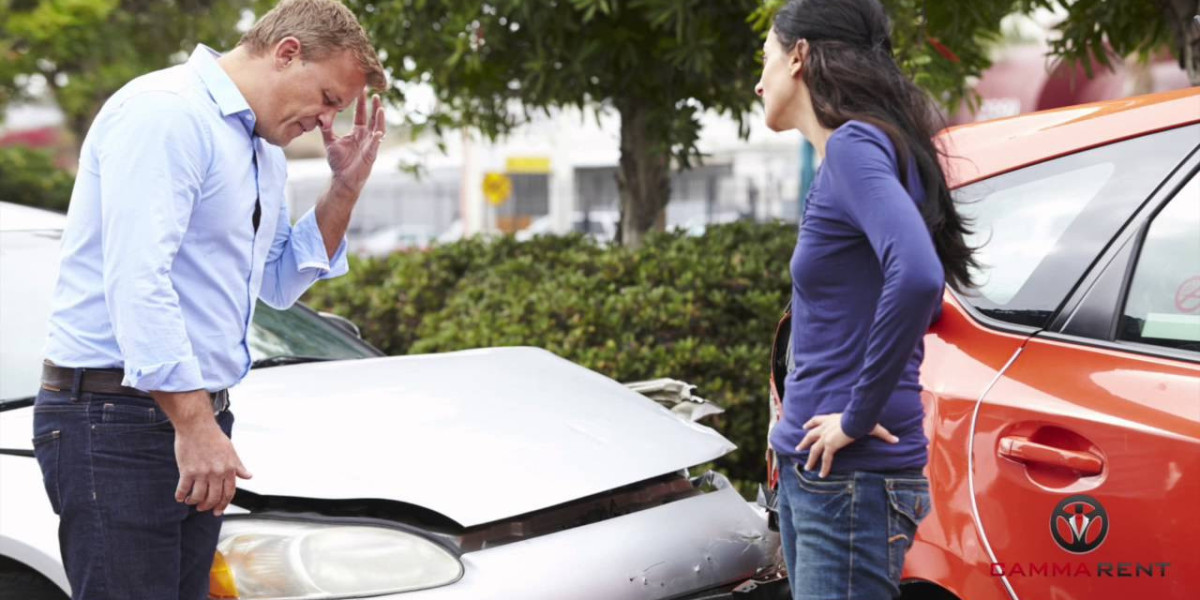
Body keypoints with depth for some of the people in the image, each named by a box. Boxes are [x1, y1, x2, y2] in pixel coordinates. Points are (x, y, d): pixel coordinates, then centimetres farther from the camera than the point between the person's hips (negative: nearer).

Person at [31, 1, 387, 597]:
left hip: (194, 415, 10)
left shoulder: (262, 150, 18)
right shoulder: (166, 111, -14)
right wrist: (195, 424, -24)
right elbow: (136, 282, -23)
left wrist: (346, 187, 12)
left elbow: (280, 285, 25)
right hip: (114, 417, -10)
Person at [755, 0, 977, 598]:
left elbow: (916, 277, -29)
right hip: (806, 469, 9)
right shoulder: (840, 154, 15)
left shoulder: (854, 145, -13)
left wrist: (858, 415, -21)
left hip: (849, 480, -9)